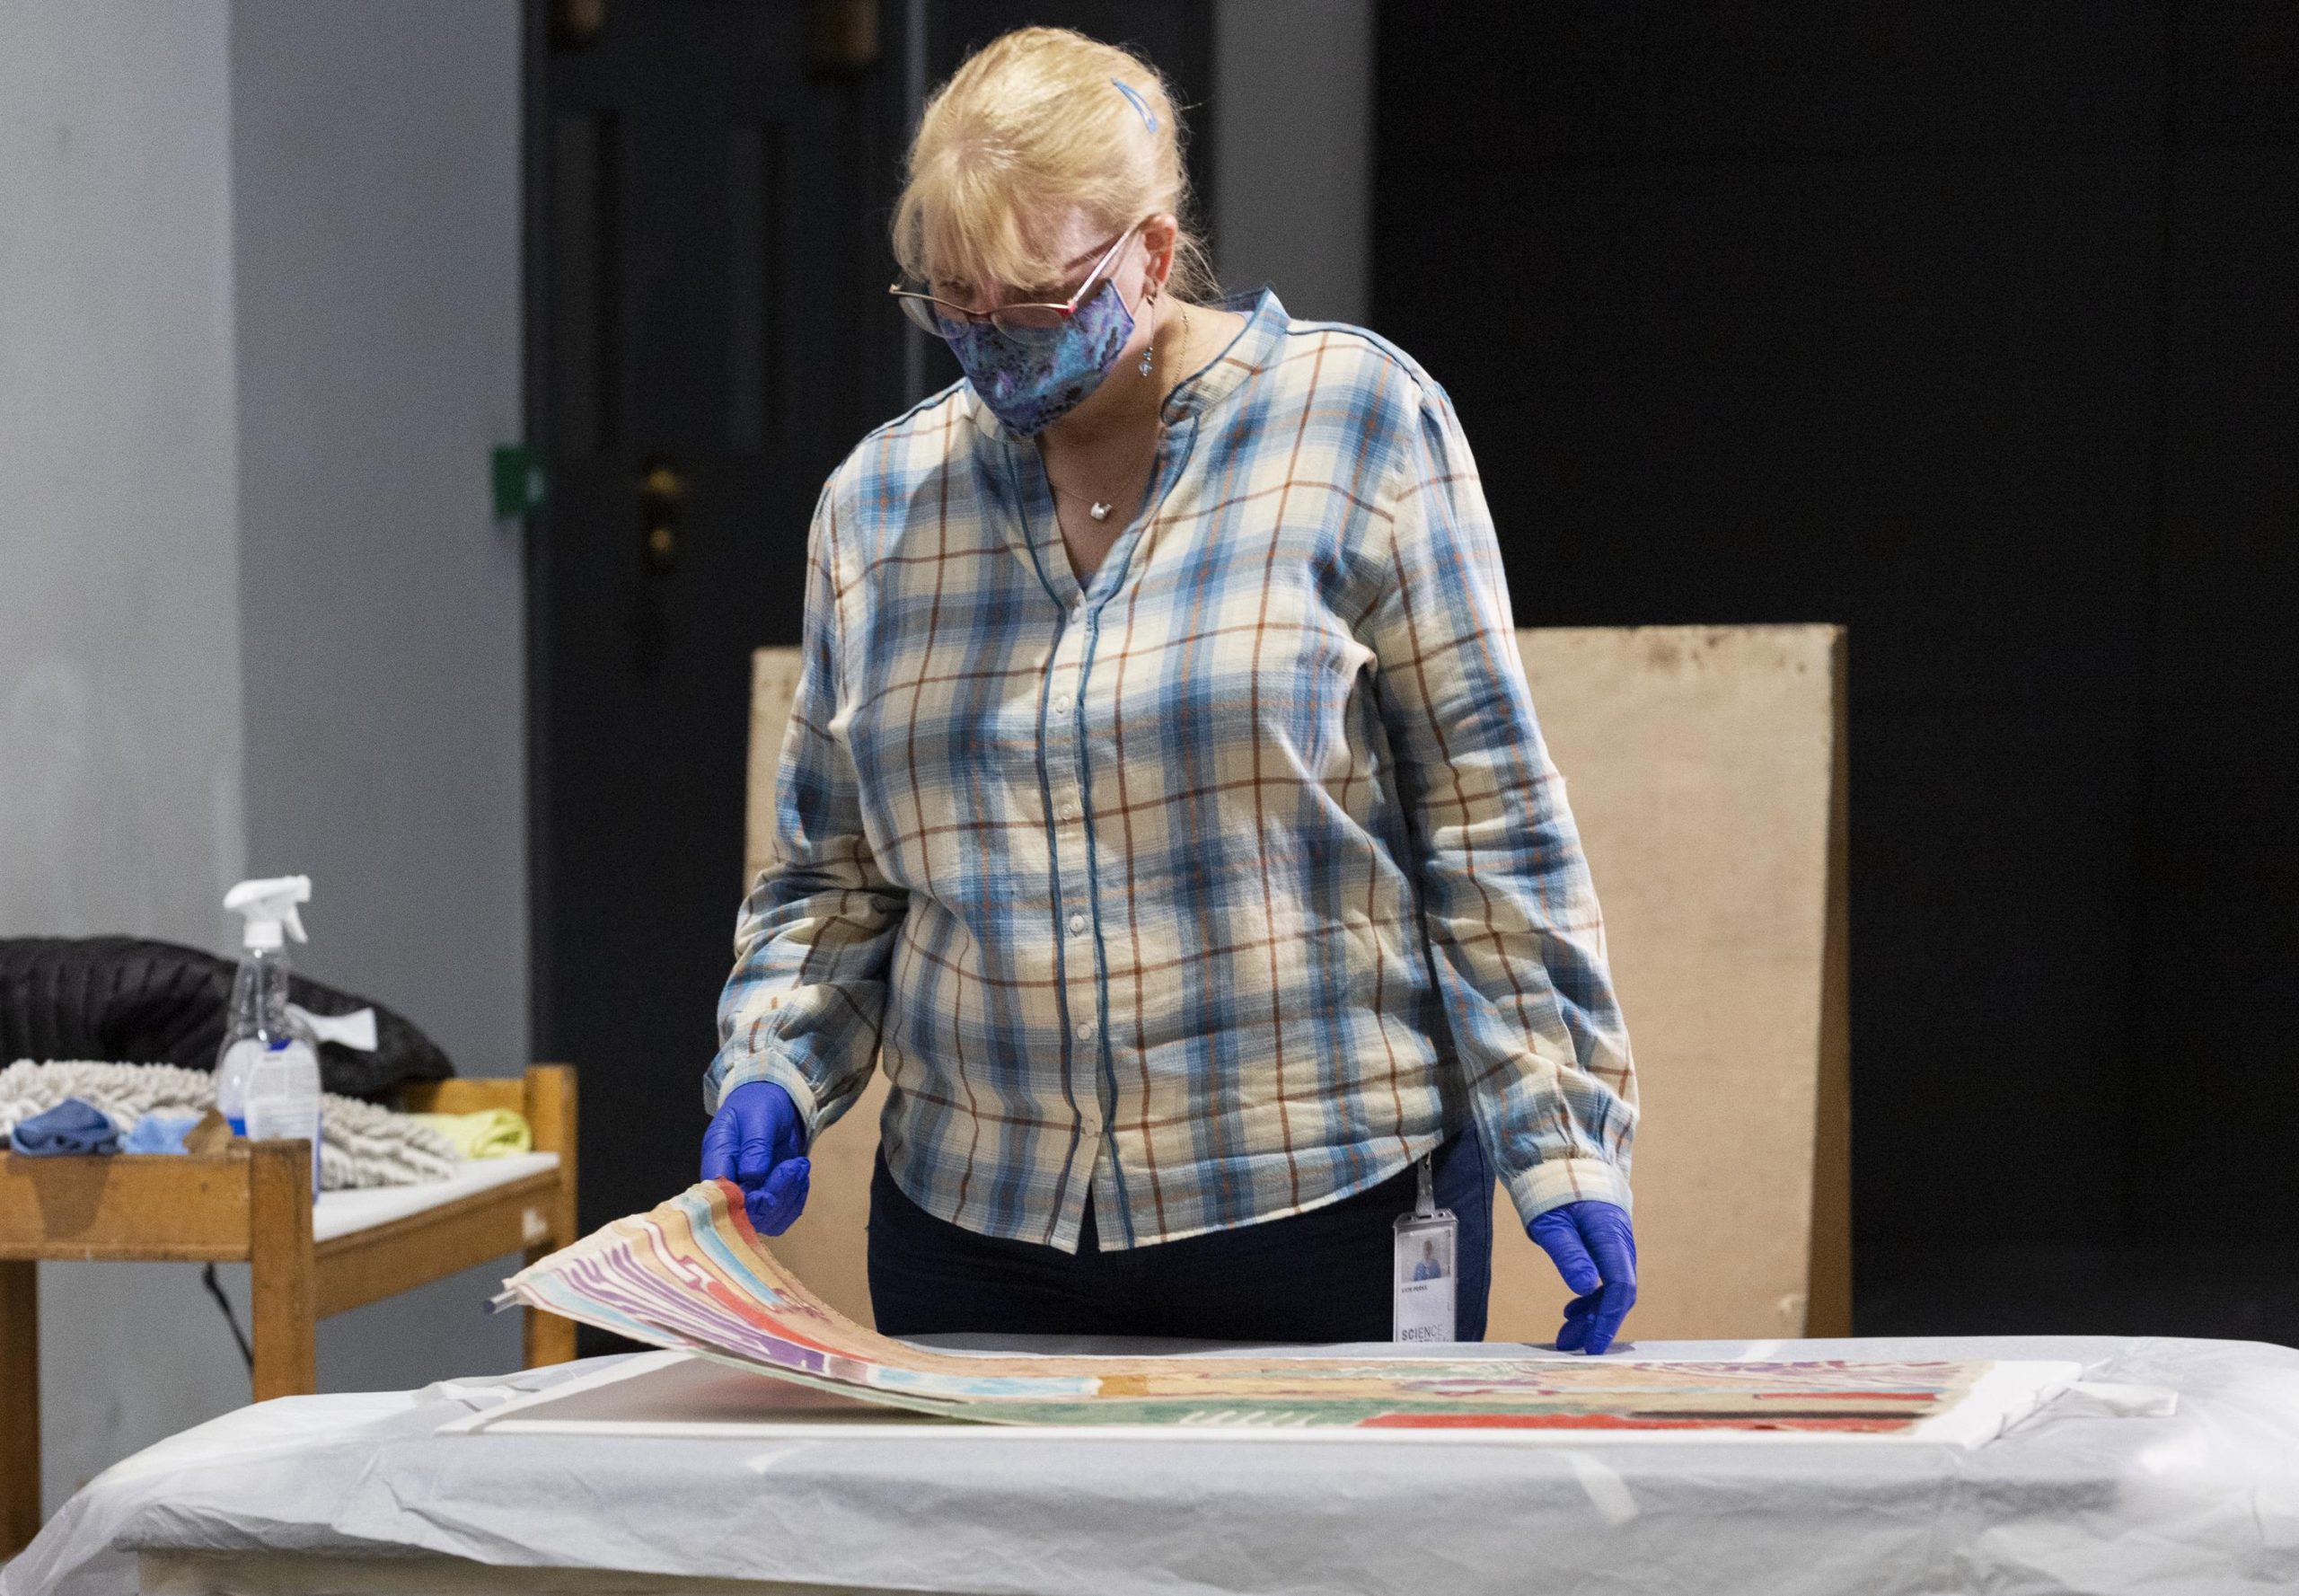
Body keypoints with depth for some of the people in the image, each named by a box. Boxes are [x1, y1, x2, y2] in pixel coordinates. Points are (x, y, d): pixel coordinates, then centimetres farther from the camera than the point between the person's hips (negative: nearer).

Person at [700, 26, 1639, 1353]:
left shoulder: (1354, 422, -2)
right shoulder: (878, 499, 9)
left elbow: (1491, 827, -3)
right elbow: (832, 878, 15)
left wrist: (1562, 1144, -8)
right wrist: (772, 1074, -3)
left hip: (1324, 1206, -3)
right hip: (976, 1230, 3)